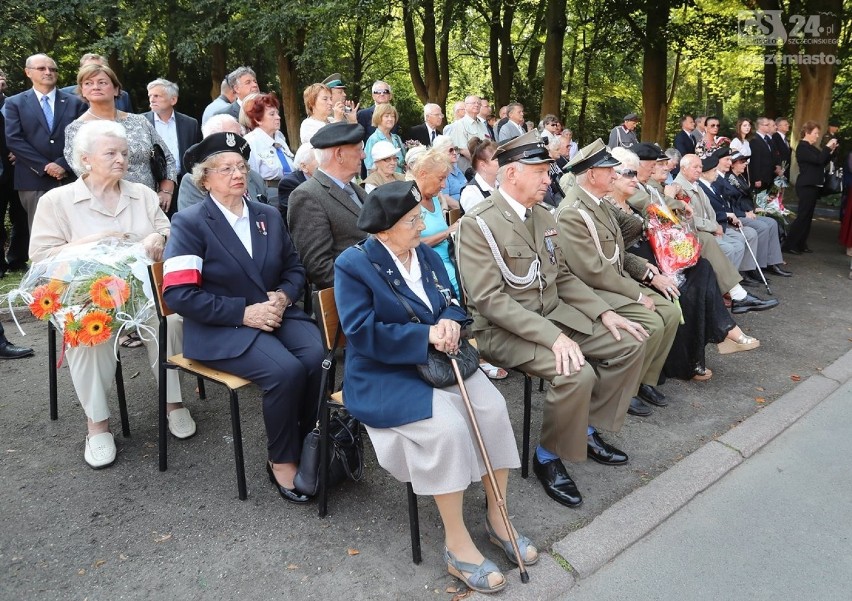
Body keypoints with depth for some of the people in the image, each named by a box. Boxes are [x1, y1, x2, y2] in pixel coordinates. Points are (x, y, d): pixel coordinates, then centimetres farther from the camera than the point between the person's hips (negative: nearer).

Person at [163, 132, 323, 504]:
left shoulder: (269, 215, 15)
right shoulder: (189, 223, -3)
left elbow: (294, 268, 17)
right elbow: (178, 294, -12)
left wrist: (282, 296, -7)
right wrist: (244, 312, -18)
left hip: (276, 314, 5)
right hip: (222, 329, -5)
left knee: (318, 357, -27)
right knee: (286, 370, -30)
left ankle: (309, 446, -6)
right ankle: (281, 460, -5)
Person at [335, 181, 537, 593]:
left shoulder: (426, 253, 10)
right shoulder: (353, 264, -11)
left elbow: (451, 303, 13)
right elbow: (362, 333, -18)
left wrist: (450, 322, -13)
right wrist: (427, 334, -21)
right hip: (385, 375, -6)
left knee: (493, 407, -18)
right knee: (448, 427, -29)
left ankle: (496, 516, 1)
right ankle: (457, 545, -12)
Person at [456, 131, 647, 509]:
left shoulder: (542, 216, 9)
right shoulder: (477, 224, -17)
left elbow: (563, 277, 17)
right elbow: (489, 300, -23)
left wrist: (604, 312, 2)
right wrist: (552, 336, -30)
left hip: (555, 315, 8)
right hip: (504, 330, -8)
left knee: (630, 345, 1)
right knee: (577, 373, -29)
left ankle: (588, 429, 17)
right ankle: (549, 457, -2)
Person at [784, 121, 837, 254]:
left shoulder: (811, 147, 16)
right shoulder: (802, 147, -11)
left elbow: (823, 163, 17)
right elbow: (818, 160, -22)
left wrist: (830, 151, 7)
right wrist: (827, 147, -13)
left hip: (812, 186, 9)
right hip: (806, 186, -9)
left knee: (807, 216, 10)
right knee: (803, 216, -10)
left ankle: (800, 244, 14)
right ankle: (789, 245, -7)